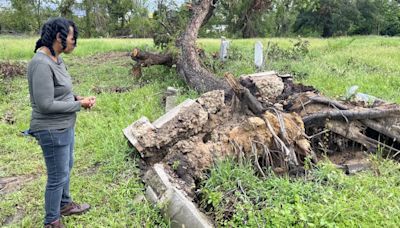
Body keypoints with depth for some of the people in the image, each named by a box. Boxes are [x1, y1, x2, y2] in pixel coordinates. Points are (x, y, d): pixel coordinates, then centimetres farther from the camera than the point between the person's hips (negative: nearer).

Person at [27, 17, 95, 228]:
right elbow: (46, 104, -26)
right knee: (58, 176, 6)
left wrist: (76, 97, -1)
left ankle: (65, 204, 47)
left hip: (65, 126, 10)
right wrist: (79, 105, -17)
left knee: (66, 167, 25)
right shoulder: (41, 64, -26)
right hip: (52, 130, -10)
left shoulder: (55, 59, 3)